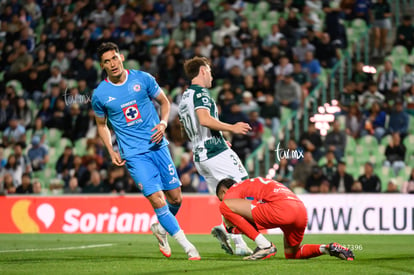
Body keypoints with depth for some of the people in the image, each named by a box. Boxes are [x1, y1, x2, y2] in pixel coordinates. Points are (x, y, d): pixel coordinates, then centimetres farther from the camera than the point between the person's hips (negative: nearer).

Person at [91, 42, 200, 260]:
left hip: (157, 146, 3)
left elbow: (164, 102, 13)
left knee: (175, 198, 5)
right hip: (133, 154, -2)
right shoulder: (100, 94, -2)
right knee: (157, 199, -15)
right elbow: (102, 125, 14)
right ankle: (187, 246, -7)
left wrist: (163, 123, -6)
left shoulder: (142, 79, 0)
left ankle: (160, 229, 36)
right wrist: (111, 151, 1)